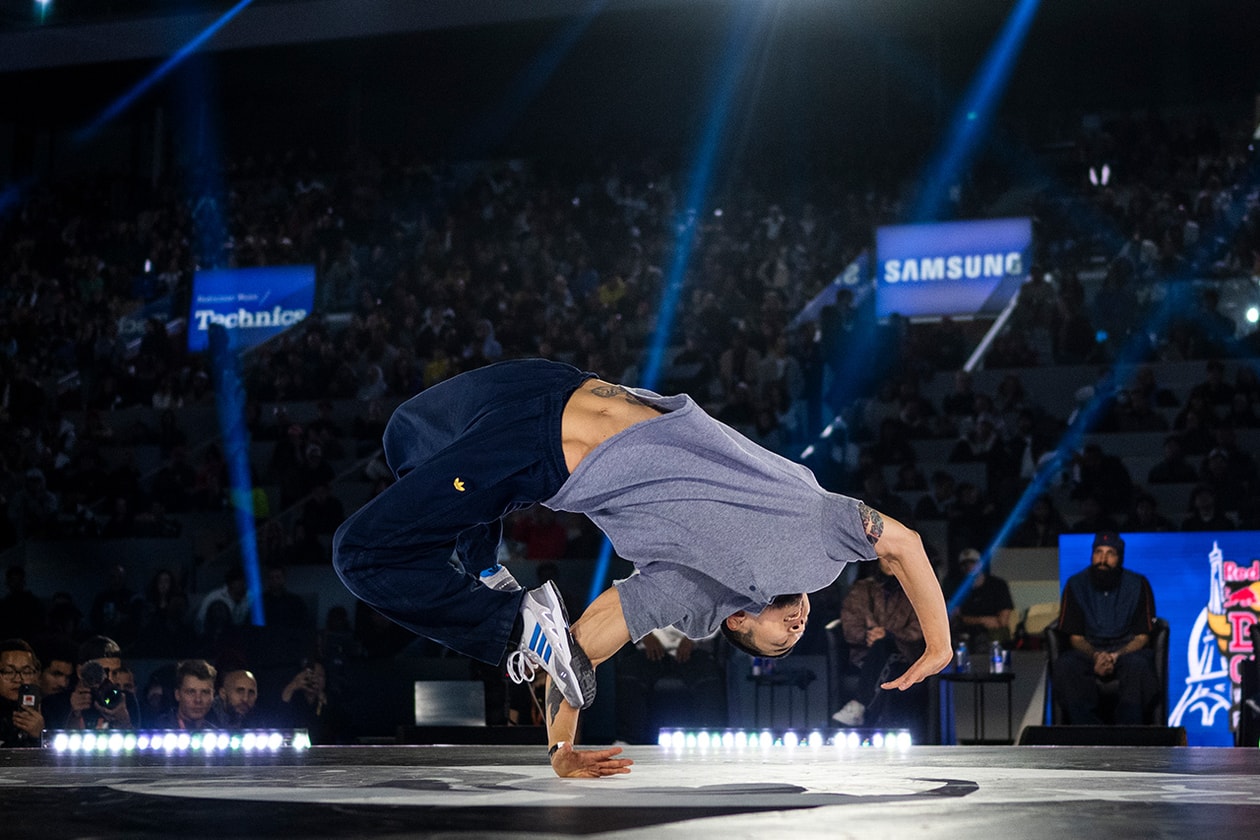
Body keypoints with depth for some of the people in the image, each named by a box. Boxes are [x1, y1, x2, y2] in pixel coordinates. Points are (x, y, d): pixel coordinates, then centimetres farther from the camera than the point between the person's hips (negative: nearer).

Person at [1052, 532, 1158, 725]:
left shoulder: (1137, 585, 0)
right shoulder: (1076, 585, 3)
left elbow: (1142, 636, -1)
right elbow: (1075, 637, 3)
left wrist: (1116, 656, -20)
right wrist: (1096, 656, -20)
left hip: (1127, 650, -1)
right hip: (1089, 650, 1)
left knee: (1137, 665, -38)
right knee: (1064, 667, -33)